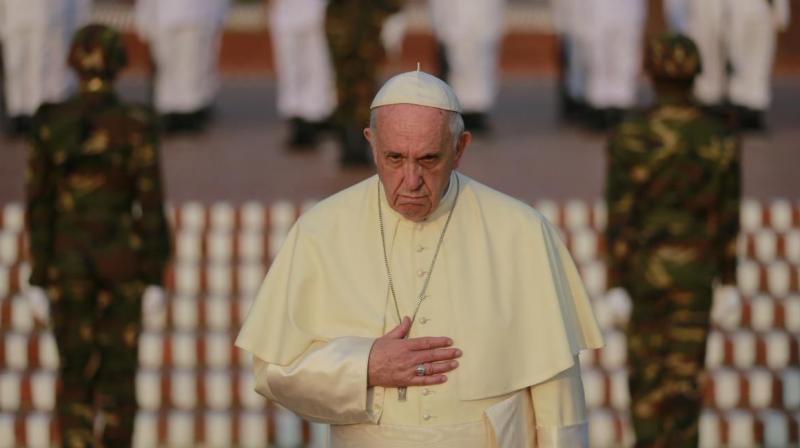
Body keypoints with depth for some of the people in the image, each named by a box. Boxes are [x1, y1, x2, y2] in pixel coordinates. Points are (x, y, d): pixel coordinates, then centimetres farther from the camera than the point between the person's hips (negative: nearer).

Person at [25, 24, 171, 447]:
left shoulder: (49, 123, -5)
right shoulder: (136, 124, -11)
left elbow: (38, 200, -2)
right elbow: (150, 201, -9)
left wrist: (40, 265, 6)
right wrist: (155, 264, 1)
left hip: (67, 258, 1)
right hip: (120, 259, -1)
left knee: (74, 368, 11)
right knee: (118, 369, 7)